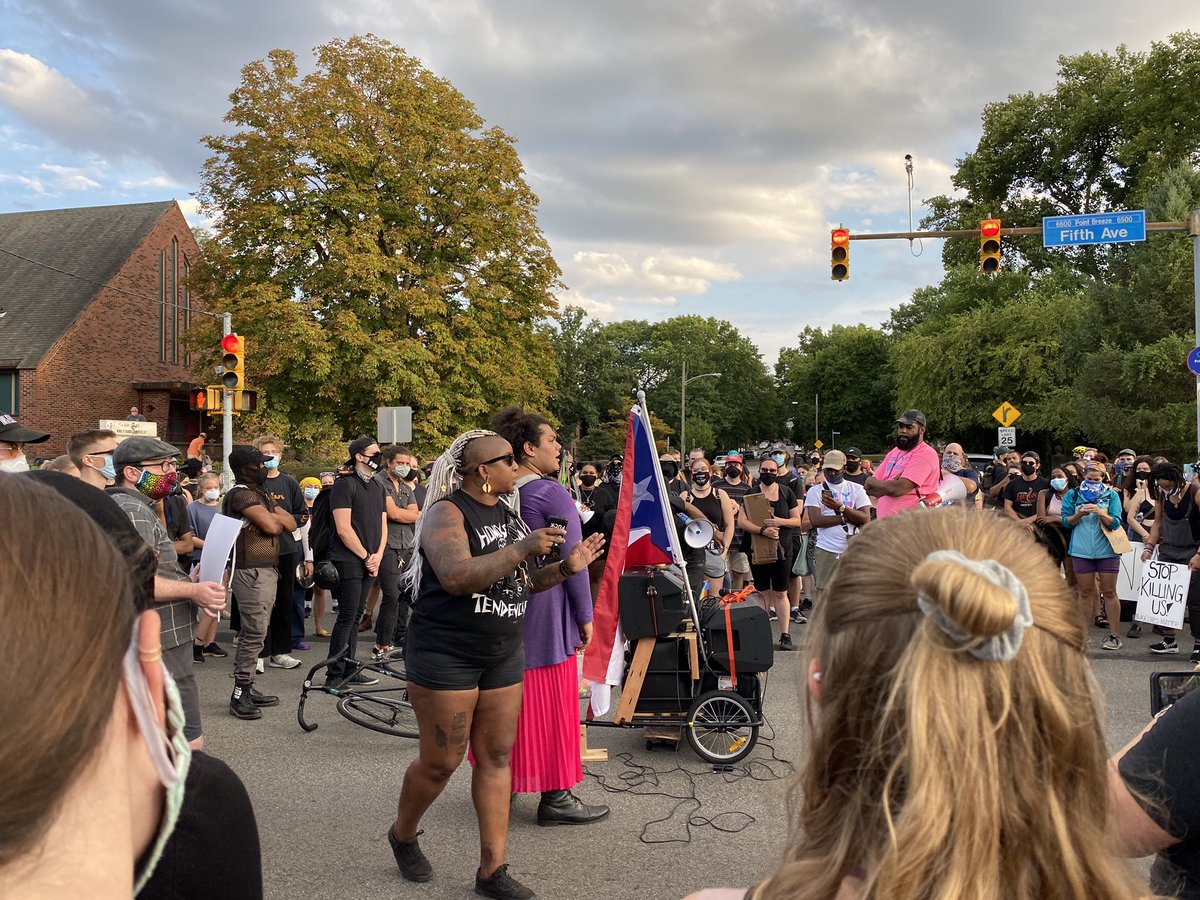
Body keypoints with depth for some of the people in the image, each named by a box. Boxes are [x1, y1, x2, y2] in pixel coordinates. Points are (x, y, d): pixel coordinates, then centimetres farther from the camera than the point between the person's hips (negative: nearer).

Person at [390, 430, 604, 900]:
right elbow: (459, 578, -30)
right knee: (441, 762, 4)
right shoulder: (448, 513, -14)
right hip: (445, 655, -7)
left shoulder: (508, 515, 9)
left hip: (503, 654, 7)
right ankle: (402, 835, 33)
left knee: (496, 757, 8)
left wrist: (564, 568, -1)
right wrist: (524, 548, -33)